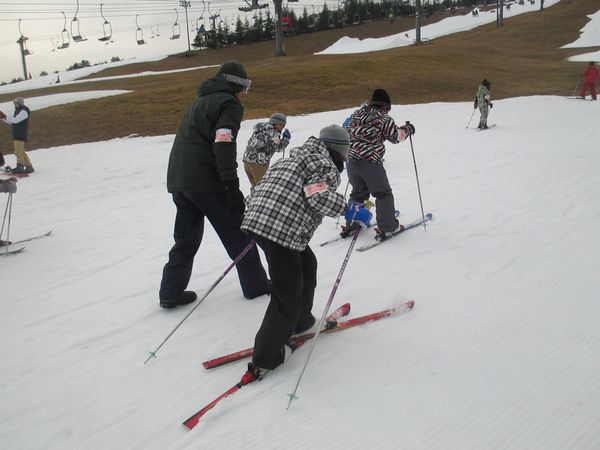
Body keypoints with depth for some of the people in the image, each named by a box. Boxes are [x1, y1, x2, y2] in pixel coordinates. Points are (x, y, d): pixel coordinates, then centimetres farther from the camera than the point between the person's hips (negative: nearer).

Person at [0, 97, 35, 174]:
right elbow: (10, 122, 21)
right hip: (16, 135, 10)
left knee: (19, 151, -14)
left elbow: (15, 120, -20)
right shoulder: (17, 111, 21)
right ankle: (29, 167, 16)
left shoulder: (23, 112, -9)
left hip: (21, 135, -10)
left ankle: (20, 167, -17)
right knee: (21, 152, 13)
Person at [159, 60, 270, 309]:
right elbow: (223, 146, -18)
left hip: (178, 180, 8)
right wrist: (232, 186, -20)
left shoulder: (199, 101, 24)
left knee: (186, 237, 16)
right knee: (237, 233, 5)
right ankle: (255, 284, 14)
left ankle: (171, 293, 17)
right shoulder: (229, 104, -4)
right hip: (206, 181, -8)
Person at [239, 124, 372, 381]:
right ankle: (265, 359, 2)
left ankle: (300, 322, 39)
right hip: (281, 228, -10)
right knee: (288, 293, -2)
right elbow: (318, 196, -18)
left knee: (306, 266, 27)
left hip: (258, 217, 10)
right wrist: (350, 209, -9)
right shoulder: (326, 166, 0)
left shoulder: (298, 156, 26)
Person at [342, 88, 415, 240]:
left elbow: (349, 131, 21)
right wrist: (407, 129, 22)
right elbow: (395, 136, 5)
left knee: (358, 192, 22)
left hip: (351, 158, 6)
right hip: (371, 161, -6)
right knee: (383, 194, 7)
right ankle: (386, 228, 5)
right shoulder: (384, 119, -4)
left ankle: (351, 225, 23)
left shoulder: (356, 114, 12)